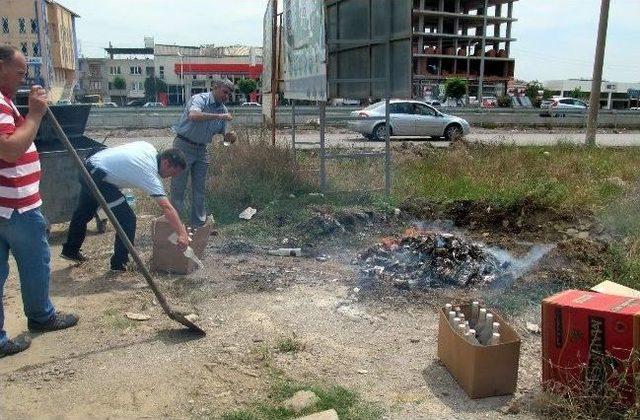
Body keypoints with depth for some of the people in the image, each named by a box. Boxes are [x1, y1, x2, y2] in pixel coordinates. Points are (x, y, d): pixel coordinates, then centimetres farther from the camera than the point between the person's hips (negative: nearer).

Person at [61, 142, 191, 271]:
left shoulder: (150, 148, 0)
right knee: (127, 219, -8)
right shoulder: (151, 174, -24)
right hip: (98, 177, -10)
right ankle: (119, 263, 3)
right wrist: (182, 234, -38)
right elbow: (167, 207, -32)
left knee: (83, 213, 27)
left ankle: (70, 250, 47)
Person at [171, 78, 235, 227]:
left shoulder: (223, 110, 6)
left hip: (201, 149, 6)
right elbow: (193, 115, -36)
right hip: (184, 146, -6)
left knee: (199, 189, 11)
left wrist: (230, 138, -14)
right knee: (178, 187, 0)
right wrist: (218, 116, -36)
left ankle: (198, 224, 21)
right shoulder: (200, 99, -14)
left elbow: (223, 134, 10)